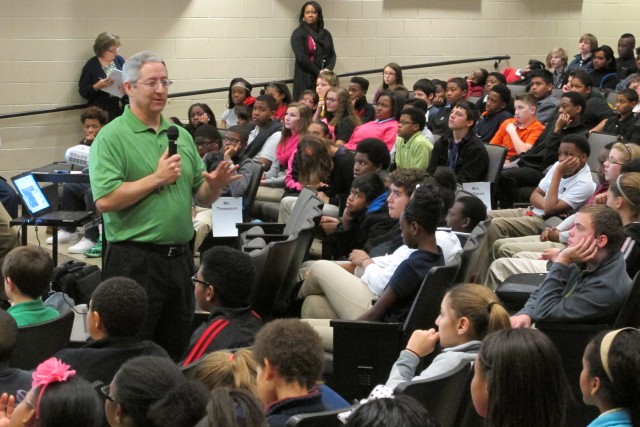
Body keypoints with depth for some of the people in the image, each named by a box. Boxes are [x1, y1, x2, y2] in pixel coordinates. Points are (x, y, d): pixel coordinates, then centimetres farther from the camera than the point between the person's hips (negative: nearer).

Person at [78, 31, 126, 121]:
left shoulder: (119, 60, 7)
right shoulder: (91, 65, -3)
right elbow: (83, 92, -5)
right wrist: (97, 86, -22)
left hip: (122, 109, 3)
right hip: (101, 111, -3)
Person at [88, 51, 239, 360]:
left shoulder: (181, 135, 13)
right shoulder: (111, 137, -6)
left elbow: (201, 197, 17)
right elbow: (105, 200, -17)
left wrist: (215, 185, -5)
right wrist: (157, 178, -15)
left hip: (179, 259, 6)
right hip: (134, 261, -6)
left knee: (176, 351, 13)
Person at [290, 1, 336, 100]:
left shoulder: (326, 34, 13)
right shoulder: (298, 34, 0)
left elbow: (332, 55, 10)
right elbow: (301, 57, -10)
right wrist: (319, 72, -11)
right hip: (305, 80, -4)